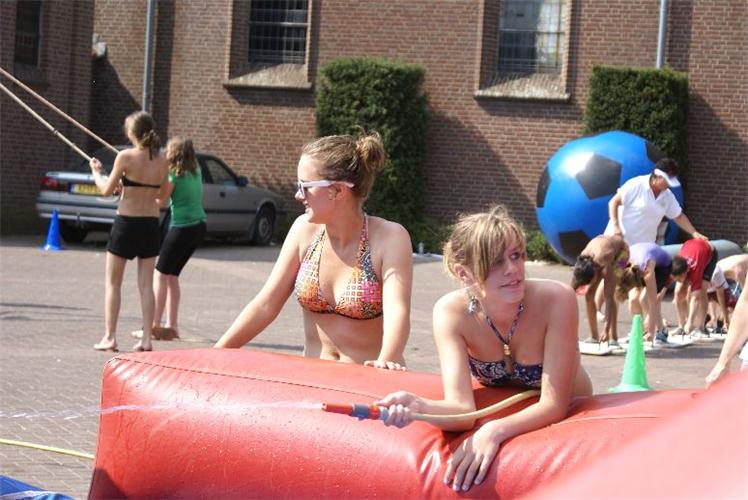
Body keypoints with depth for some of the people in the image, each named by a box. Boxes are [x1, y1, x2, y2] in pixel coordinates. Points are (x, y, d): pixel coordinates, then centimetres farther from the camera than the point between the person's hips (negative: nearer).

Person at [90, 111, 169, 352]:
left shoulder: (125, 157, -13)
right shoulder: (163, 161, 0)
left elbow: (107, 190, -6)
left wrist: (96, 172, 12)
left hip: (126, 223, -4)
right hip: (151, 224, 4)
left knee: (113, 283, 7)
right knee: (146, 284, 8)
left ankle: (110, 337, 5)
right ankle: (146, 338, 5)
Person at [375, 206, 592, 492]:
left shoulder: (556, 300, -28)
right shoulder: (451, 312, -21)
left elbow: (554, 405, -28)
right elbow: (462, 408, -29)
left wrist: (494, 431, -44)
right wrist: (418, 407, -49)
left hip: (568, 419, -1)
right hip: (498, 414, 2)